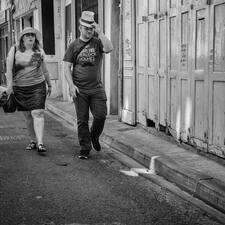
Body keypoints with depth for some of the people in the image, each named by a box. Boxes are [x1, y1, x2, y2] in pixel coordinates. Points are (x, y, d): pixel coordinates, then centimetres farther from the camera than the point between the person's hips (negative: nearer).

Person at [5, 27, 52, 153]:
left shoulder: (39, 51, 5)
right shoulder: (14, 50, 0)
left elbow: (45, 70, 14)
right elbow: (9, 69, -1)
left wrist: (49, 85, 20)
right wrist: (9, 85, -9)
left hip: (38, 86, 0)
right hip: (20, 89, 1)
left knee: (38, 114, -12)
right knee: (28, 116, 8)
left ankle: (40, 143, -17)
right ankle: (33, 141, 21)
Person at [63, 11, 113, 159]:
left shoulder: (97, 42, 5)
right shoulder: (74, 45, 5)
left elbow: (109, 48, -17)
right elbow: (67, 67, 3)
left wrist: (100, 32, -14)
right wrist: (71, 85, -8)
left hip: (97, 88, 1)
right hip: (79, 90, 0)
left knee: (101, 116, -3)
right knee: (82, 120, 2)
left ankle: (94, 136, 27)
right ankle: (85, 149, 13)